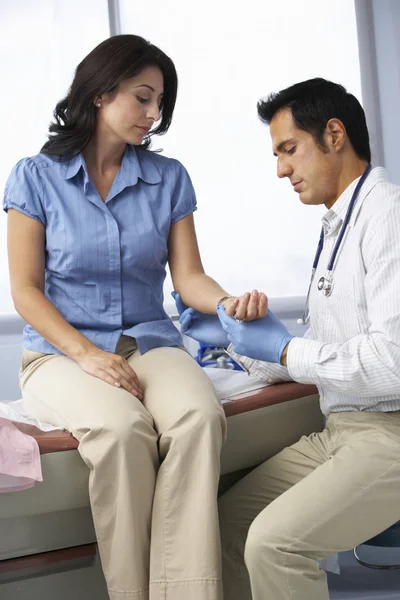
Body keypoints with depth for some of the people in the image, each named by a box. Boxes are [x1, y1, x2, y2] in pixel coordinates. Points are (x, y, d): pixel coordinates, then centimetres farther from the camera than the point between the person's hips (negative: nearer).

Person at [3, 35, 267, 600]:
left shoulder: (169, 178, 10)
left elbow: (188, 276, 4)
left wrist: (230, 301, -18)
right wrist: (88, 354, -15)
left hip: (151, 342, 3)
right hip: (61, 350, -2)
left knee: (200, 416, -32)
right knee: (121, 427, -36)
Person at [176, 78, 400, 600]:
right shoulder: (338, 228, 17)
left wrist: (285, 350, -13)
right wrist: (232, 336, 14)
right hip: (341, 429, 9)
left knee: (274, 541, -23)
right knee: (230, 517, 1)